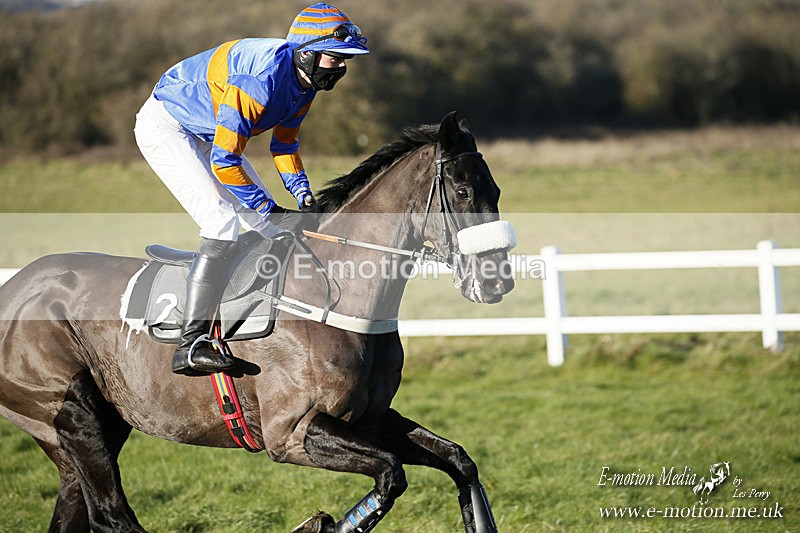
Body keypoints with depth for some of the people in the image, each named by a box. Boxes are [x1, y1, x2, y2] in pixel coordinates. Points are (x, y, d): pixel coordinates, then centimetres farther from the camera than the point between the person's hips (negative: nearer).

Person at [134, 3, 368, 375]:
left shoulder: (305, 78, -5)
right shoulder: (261, 79, -34)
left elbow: (284, 141, 11)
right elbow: (224, 161, -32)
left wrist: (301, 192, -3)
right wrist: (267, 211, -25)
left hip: (206, 132, 10)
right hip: (163, 125, -10)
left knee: (263, 216, 5)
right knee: (223, 222, -23)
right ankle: (190, 345, -27)